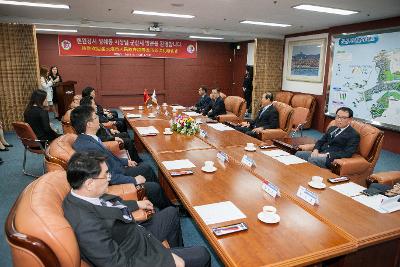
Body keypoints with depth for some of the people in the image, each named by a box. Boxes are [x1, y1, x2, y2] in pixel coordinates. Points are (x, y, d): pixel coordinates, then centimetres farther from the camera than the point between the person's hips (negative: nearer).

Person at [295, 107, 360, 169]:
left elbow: (348, 153, -12)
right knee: (298, 154, -14)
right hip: (320, 153, 7)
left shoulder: (353, 135, -1)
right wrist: (316, 150, -3)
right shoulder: (332, 128, 22)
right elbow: (321, 141, 21)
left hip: (331, 158, -7)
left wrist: (327, 155, -19)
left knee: (312, 159, -34)